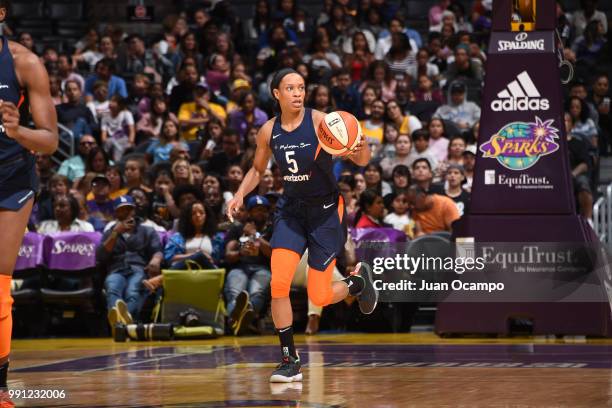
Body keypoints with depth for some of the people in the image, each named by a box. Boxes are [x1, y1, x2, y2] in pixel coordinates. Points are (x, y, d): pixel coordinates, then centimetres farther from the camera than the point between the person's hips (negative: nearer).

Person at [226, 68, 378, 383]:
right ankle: (290, 361, -4)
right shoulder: (268, 132, -2)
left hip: (325, 210, -3)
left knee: (319, 297, -3)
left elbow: (362, 161, -15)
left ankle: (357, 281, 32)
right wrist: (240, 194, -1)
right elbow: (257, 169, 17)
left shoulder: (320, 122, -15)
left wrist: (362, 148, -38)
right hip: (291, 209, 3)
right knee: (278, 284, -15)